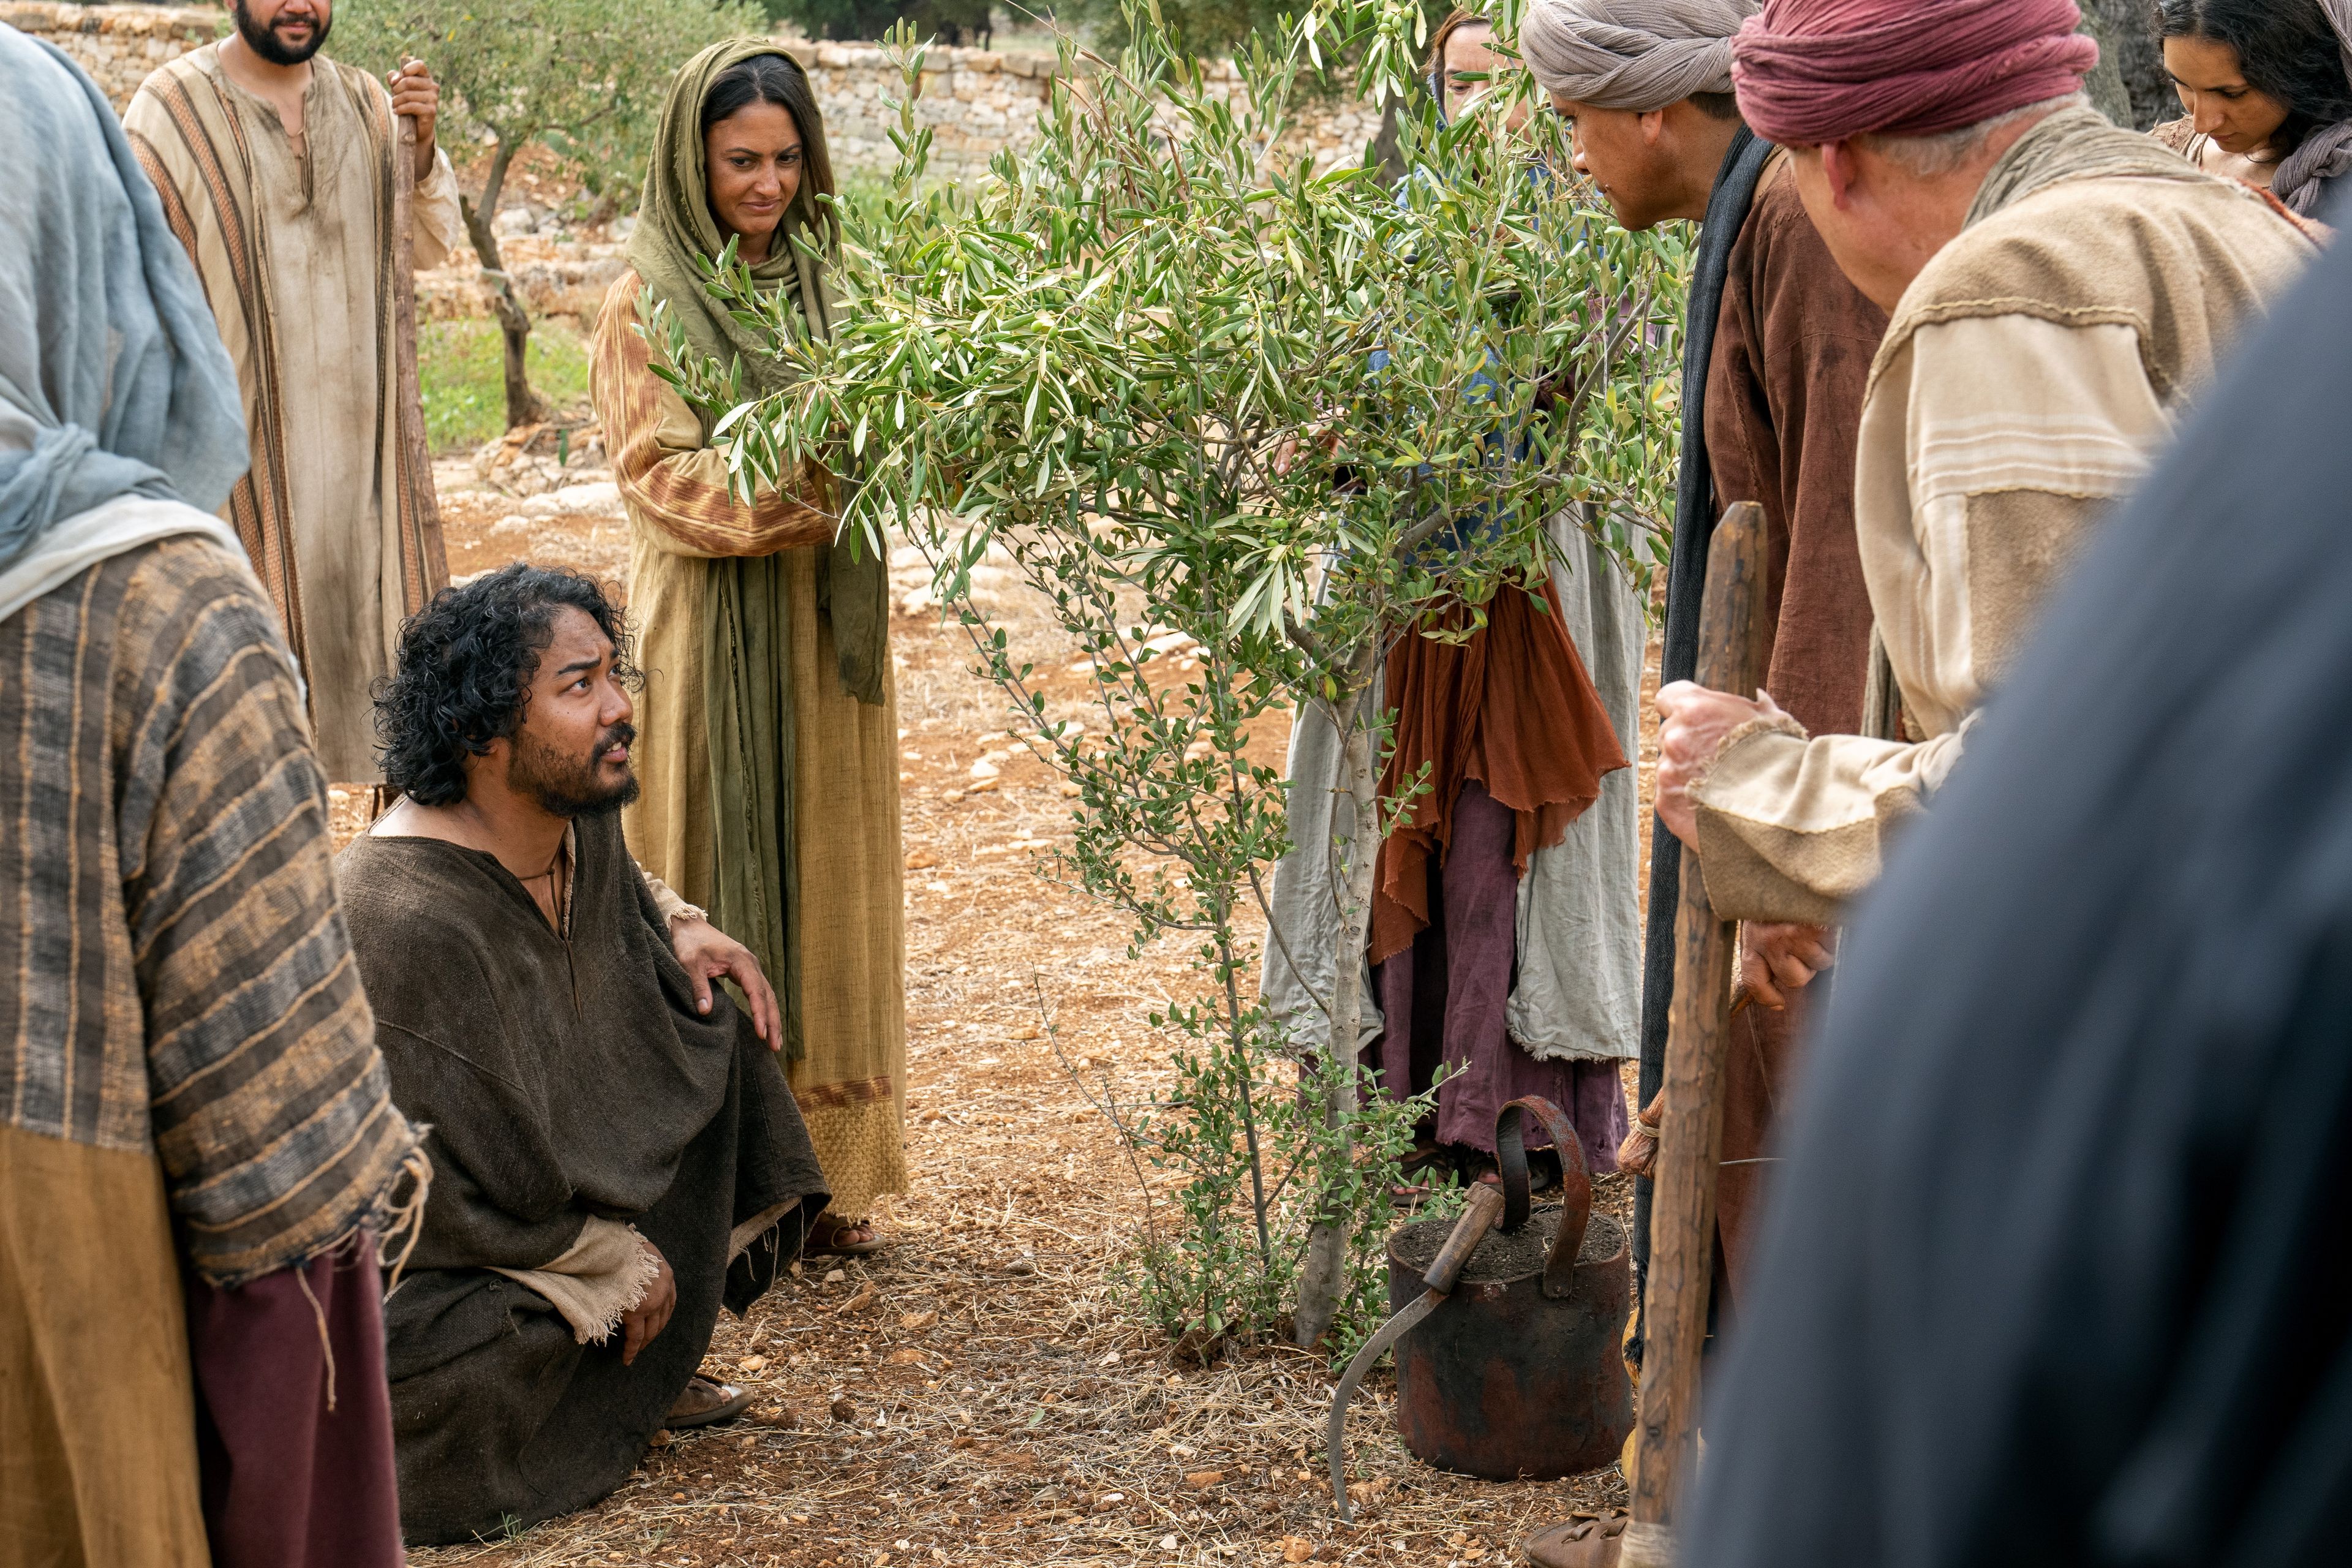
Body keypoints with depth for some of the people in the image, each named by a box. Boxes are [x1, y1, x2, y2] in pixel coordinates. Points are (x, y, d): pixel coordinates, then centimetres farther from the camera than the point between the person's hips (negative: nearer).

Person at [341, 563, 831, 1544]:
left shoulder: (578, 818, -8)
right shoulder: (404, 920, -34)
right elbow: (453, 1181, -27)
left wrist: (677, 933, 1)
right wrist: (618, 1260, -16)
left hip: (562, 1166, 9)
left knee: (712, 1039, 5)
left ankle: (647, 1377, 12)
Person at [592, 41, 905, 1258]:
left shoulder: (826, 286, 11)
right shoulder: (647, 301, -2)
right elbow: (660, 472, -10)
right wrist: (805, 489, -22)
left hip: (824, 624, 5)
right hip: (711, 628, -5)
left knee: (824, 879, 7)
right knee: (715, 882, -1)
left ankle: (821, 1175, 14)